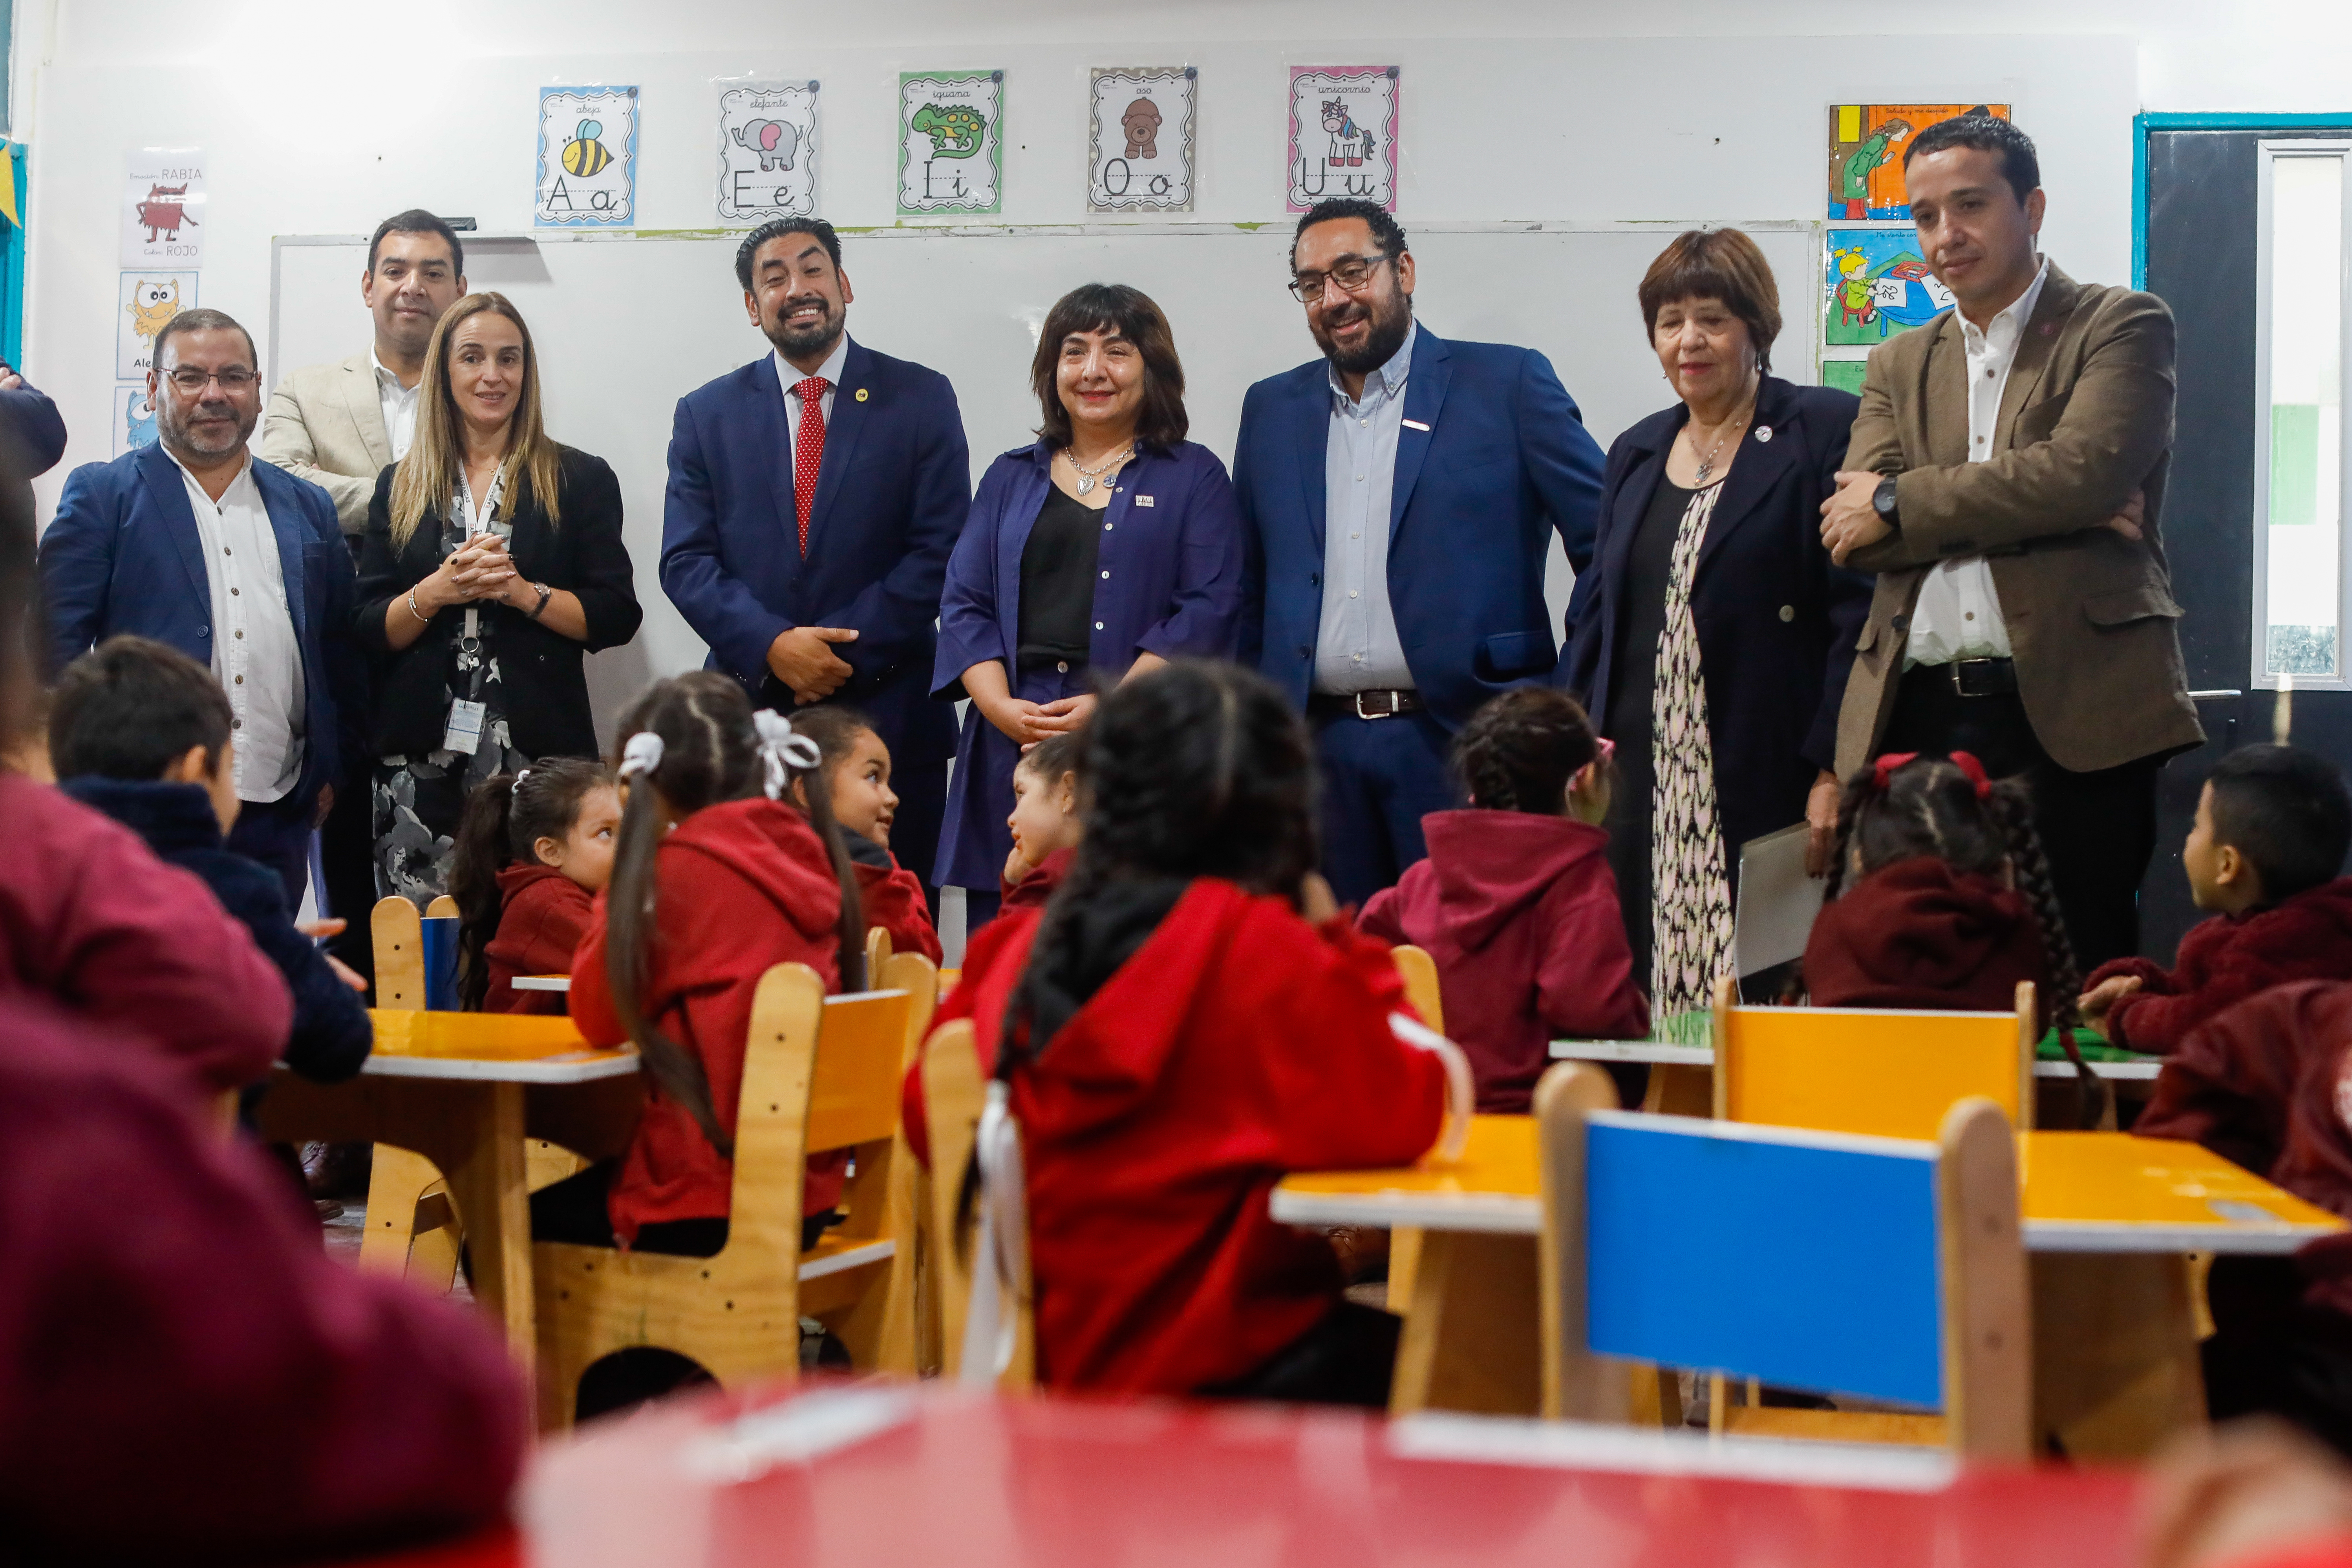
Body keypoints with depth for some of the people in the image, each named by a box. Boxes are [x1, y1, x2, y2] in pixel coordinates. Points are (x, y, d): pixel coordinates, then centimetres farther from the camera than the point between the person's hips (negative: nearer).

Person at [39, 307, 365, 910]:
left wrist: (331, 769, 9)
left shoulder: (308, 508, 15)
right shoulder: (103, 495, 4)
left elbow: (340, 650, 17)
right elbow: (57, 639, -2)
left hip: (278, 817, 3)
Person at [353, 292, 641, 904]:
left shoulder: (580, 480, 8)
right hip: (420, 756, 2)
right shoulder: (401, 487, 14)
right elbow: (368, 630, 9)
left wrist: (525, 593, -12)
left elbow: (616, 617, 2)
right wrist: (436, 591, -9)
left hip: (537, 753, -2)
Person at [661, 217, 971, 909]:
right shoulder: (707, 413, 10)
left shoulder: (920, 399, 5)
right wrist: (773, 645, -13)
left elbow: (941, 548, -2)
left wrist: (846, 651, -11)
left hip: (890, 717, -1)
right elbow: (685, 562, 3)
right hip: (752, 711, 1)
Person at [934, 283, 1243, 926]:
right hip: (1014, 751, 3)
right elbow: (964, 605, 12)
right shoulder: (1011, 478, 19)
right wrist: (1004, 709, -7)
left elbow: (1207, 611, -2)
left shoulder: (1194, 478, 10)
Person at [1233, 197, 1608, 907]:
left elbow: (1614, 550, -2)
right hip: (1318, 750, 4)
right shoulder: (1272, 409, 15)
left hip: (1467, 741, -4)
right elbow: (1250, 594, 18)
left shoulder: (1509, 384, 2)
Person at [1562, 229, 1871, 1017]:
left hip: (1770, 780, -5)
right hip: (1646, 784, 5)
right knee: (1640, 996, 1)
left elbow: (1860, 607, -7)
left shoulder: (1825, 429, -1)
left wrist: (1834, 769, -14)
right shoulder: (1636, 452, 19)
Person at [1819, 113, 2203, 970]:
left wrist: (1901, 503, -6)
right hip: (1916, 719, 4)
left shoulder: (2122, 327, 7)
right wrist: (2041, 510, -7)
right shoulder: (1899, 364, 20)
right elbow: (1851, 529, 4)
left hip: (2070, 712, -4)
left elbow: (2085, 471, -12)